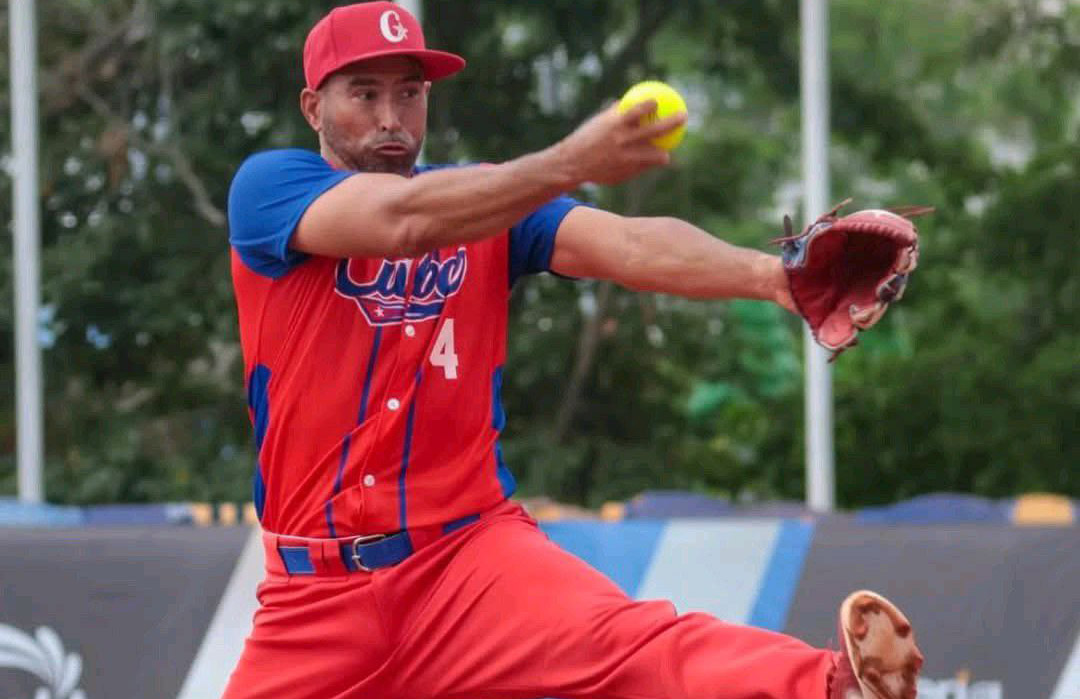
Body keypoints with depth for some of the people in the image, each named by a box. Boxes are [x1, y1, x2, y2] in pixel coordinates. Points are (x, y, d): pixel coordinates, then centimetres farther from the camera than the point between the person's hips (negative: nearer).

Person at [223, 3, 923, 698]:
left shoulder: (484, 201, 8)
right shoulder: (267, 185, -2)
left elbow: (627, 243, -11)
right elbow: (400, 221, -23)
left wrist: (768, 274, -31)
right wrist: (567, 164, -36)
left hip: (472, 551, -1)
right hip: (317, 592, 1)